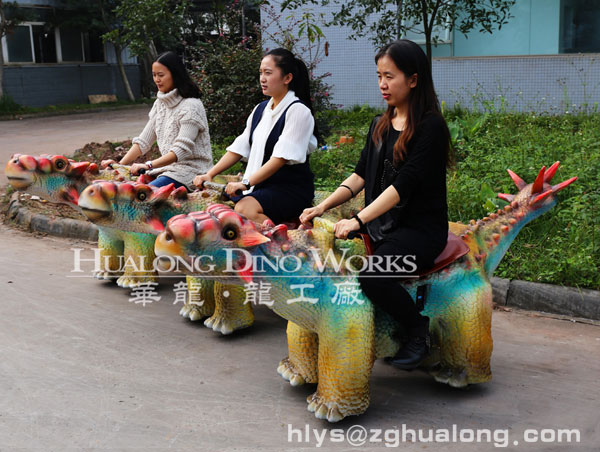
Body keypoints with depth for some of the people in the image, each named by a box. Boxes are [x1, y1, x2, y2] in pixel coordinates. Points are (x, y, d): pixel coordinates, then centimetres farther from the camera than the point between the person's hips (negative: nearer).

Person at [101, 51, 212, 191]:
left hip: (190, 171, -8)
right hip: (168, 167, 8)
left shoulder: (191, 106, -13)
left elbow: (182, 150, -23)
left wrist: (149, 165, -33)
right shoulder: (160, 103, 14)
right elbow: (144, 141, 13)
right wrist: (120, 164, 2)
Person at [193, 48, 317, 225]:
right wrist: (210, 174, 1)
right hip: (260, 184, 8)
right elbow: (239, 148, 13)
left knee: (244, 209, -33)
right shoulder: (260, 109, 15)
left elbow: (281, 158, -20)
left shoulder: (298, 111, -11)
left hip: (291, 188, -8)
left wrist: (246, 183, -26)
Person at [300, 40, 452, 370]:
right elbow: (361, 175, 13)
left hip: (421, 228, -7)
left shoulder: (430, 127, -10)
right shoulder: (380, 125, 15)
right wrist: (323, 207, -1)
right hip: (380, 225, 8)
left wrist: (358, 221, -26)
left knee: (372, 276, -31)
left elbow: (403, 185, -19)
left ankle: (418, 330, -4)